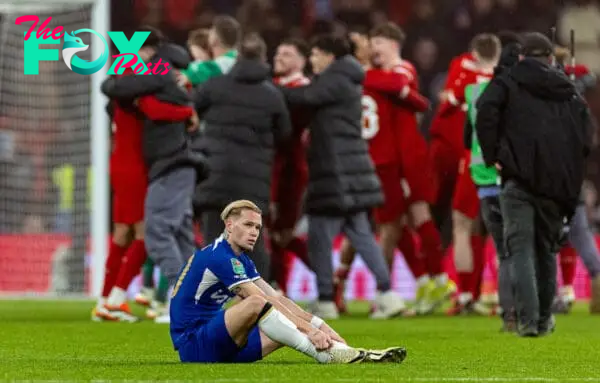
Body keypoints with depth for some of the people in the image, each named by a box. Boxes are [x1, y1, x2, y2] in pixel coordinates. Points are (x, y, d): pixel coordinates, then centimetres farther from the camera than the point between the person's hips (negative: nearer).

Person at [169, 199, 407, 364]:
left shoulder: (242, 261, 16)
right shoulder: (219, 257, -15)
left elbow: (276, 298, 7)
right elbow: (263, 301, -22)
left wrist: (319, 325, -6)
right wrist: (309, 329, -25)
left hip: (220, 345, 9)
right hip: (192, 345, -9)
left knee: (294, 327, 2)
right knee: (255, 303, -32)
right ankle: (325, 354, -34)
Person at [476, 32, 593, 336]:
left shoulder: (508, 82, 8)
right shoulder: (570, 92, 18)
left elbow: (486, 112, -11)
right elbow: (586, 137, 12)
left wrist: (492, 156, -5)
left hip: (519, 177, -3)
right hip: (558, 183, 4)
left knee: (520, 248, -6)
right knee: (547, 248, 17)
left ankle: (527, 319, -20)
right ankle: (544, 319, 24)